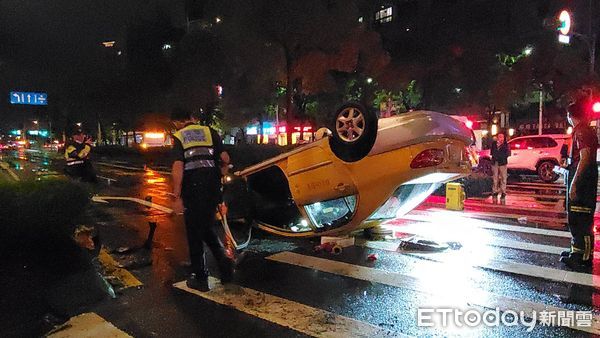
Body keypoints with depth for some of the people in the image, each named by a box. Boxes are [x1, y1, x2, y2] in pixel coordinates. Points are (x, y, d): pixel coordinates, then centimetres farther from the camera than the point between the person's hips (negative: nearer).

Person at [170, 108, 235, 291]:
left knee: (194, 235, 10)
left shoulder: (178, 137, 1)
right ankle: (225, 264, 6)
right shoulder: (209, 132, 9)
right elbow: (225, 158, 0)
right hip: (212, 189, 3)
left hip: (192, 190, -3)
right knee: (208, 229, 21)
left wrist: (177, 197, -12)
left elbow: (178, 167, -13)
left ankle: (200, 278, 18)